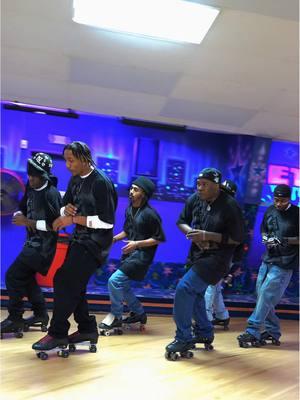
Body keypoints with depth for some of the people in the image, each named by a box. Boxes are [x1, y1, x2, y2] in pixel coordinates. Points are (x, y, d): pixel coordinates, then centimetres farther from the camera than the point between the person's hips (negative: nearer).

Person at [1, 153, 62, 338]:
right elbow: (22, 208, 17)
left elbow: (54, 225, -22)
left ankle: (15, 318, 3)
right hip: (33, 242, 9)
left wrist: (28, 222, -22)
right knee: (25, 277, 18)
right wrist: (19, 215, -6)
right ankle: (40, 313, 31)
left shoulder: (51, 194, -20)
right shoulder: (31, 188, 4)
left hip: (44, 245, -9)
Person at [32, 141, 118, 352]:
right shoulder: (75, 180, 9)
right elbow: (64, 207, 17)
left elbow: (107, 221, -20)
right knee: (73, 285, 10)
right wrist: (67, 209, -8)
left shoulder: (101, 182, -16)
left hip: (96, 239, -9)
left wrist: (74, 219, -20)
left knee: (64, 280, -13)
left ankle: (58, 333, -3)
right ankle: (87, 328, 23)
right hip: (80, 237, 9)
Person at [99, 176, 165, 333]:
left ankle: (115, 317, 4)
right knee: (122, 286, 15)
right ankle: (139, 313, 35)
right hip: (129, 254, 9)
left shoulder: (149, 214, -16)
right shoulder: (129, 209, 6)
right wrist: (115, 238, 3)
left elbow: (159, 238, -14)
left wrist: (137, 244, -20)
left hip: (141, 255, -8)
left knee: (115, 280, -15)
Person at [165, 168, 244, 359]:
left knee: (185, 288, -16)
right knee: (194, 292, 19)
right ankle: (205, 334, 40)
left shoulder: (230, 206, -18)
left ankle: (184, 339, -2)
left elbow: (237, 238, -17)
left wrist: (208, 236, -23)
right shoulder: (195, 199, -3)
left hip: (217, 257, -7)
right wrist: (192, 233, -12)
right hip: (197, 254, 8)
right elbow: (181, 221, 9)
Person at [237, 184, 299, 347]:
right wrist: (266, 238, -2)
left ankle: (253, 332, -2)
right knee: (261, 296, 8)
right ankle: (273, 332, 23)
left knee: (266, 296, -10)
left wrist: (286, 240, -20)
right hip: (267, 260, 6)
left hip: (284, 264, -6)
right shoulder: (270, 211, 6)